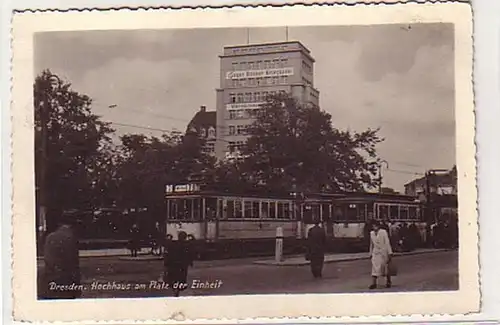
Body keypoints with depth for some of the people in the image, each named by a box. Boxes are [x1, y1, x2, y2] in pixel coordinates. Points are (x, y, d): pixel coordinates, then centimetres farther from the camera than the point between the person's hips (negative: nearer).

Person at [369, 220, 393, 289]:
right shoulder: (371, 233, 4)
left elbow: (387, 242, -10)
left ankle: (388, 282, 27)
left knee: (386, 268, 10)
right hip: (375, 253, 3)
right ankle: (373, 283, -11)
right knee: (374, 268, -8)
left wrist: (390, 253, -13)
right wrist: (371, 253, 15)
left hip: (383, 252, -3)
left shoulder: (383, 232, -10)